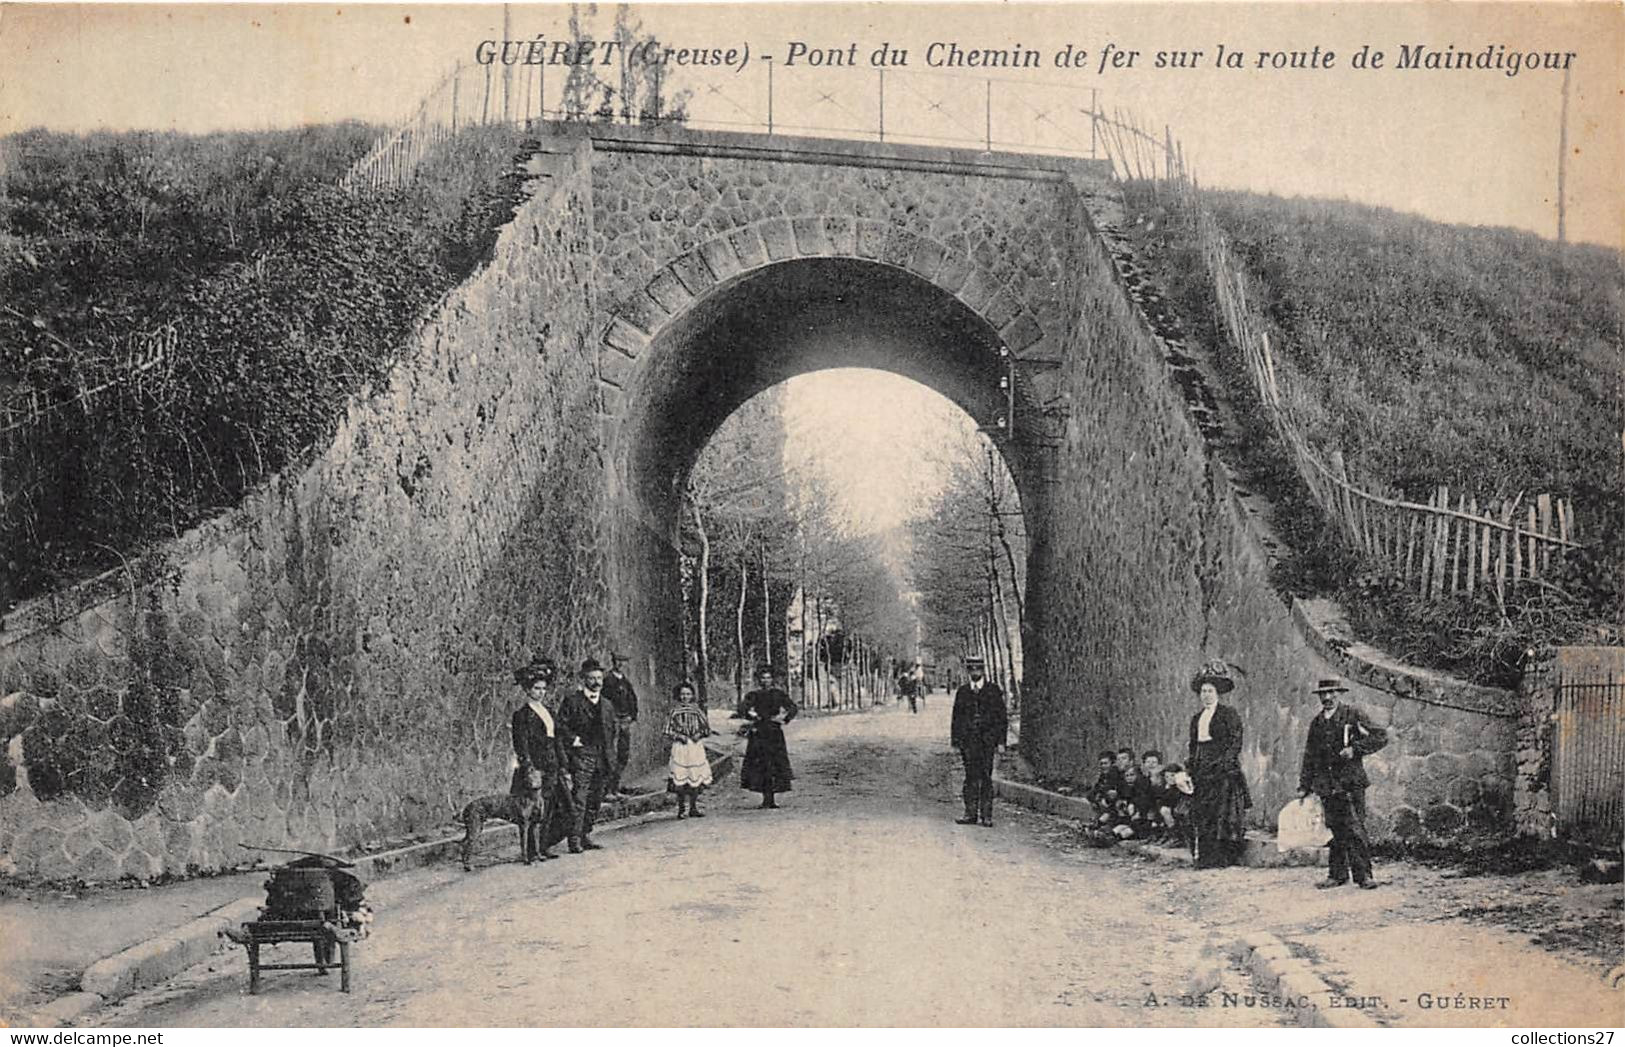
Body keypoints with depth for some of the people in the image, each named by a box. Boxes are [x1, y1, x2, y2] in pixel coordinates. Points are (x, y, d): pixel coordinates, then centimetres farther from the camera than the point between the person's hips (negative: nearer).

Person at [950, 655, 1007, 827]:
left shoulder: (993, 690, 5)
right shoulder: (962, 692, 12)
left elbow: (1002, 717, 4)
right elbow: (956, 718, 13)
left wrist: (1001, 741, -2)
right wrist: (956, 742, 6)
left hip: (987, 740, -2)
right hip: (968, 740, 2)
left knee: (986, 777, -3)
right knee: (971, 777, 2)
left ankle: (986, 815, 2)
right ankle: (970, 814, 6)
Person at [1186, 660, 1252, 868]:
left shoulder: (1229, 714, -2)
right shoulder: (1196, 718, 17)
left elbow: (1235, 742, -7)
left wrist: (1225, 763, -16)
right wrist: (1191, 765, 10)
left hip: (1222, 771, -6)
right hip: (1202, 771, 6)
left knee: (1221, 814, -7)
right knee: (1201, 814, 1)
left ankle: (1221, 857, -7)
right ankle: (1204, 857, 2)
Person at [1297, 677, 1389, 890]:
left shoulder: (1353, 715, 1)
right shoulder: (1316, 723, 16)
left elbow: (1381, 736, -4)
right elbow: (1309, 757, 21)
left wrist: (1355, 749, -13)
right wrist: (1304, 786, 17)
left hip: (1351, 783, -4)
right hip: (1326, 784, 5)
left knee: (1355, 829, -9)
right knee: (1336, 830, 6)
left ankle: (1363, 875, -4)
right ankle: (1338, 874, 13)